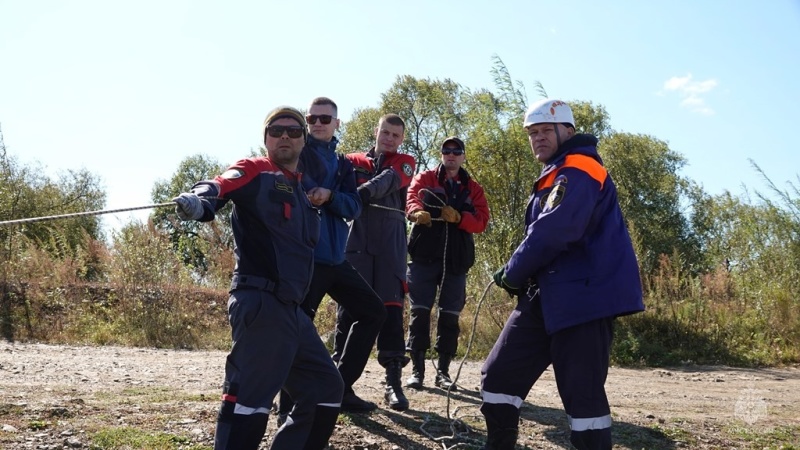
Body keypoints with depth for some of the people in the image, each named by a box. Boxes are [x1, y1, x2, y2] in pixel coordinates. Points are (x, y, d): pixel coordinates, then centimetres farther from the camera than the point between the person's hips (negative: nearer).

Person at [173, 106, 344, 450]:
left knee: (326, 387, 15)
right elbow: (221, 187, -20)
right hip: (261, 304, -9)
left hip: (291, 309, 9)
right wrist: (200, 200, -41)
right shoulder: (255, 171, -1)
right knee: (249, 400, -17)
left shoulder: (302, 191, 22)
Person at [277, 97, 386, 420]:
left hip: (335, 257, 7)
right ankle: (289, 408, -1)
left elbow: (354, 207, 3)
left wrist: (329, 196, -16)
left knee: (373, 312, 13)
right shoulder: (298, 151, 1)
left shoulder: (343, 164, 17)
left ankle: (341, 389, 19)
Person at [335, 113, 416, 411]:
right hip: (356, 241, 0)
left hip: (390, 244, 0)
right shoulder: (354, 162, 15)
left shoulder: (404, 163, 12)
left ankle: (394, 382, -3)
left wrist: (361, 193, -30)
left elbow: (388, 180, -10)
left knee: (391, 308, -5)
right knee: (349, 306, -1)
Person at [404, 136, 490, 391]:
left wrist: (459, 217, -20)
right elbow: (411, 199, -12)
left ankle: (443, 371, 13)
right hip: (425, 255, -2)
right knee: (420, 312, -3)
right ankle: (417, 369, 3)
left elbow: (481, 221, 0)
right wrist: (418, 212, -36)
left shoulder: (473, 189, 13)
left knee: (450, 315, 4)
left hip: (457, 259, 2)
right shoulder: (424, 179, 9)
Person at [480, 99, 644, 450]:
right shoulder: (554, 177, 23)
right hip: (547, 296, 10)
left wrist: (512, 273, -9)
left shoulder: (579, 169, -10)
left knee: (582, 395, -9)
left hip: (583, 296, -10)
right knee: (499, 375, 8)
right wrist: (519, 276, 9)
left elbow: (553, 231, -22)